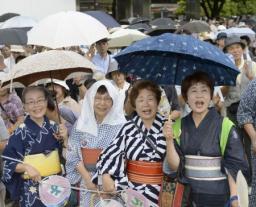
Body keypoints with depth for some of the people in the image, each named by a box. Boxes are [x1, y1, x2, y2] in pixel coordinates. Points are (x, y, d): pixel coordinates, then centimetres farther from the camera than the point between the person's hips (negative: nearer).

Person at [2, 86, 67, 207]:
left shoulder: (53, 127, 2)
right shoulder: (21, 132, -11)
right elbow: (8, 162, -10)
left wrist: (64, 138, -5)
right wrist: (26, 167, -26)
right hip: (32, 188, -4)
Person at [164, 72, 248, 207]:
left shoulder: (225, 126, -10)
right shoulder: (180, 126, 1)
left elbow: (234, 166, -8)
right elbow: (174, 165, -3)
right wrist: (169, 140, -17)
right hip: (187, 196, 3)